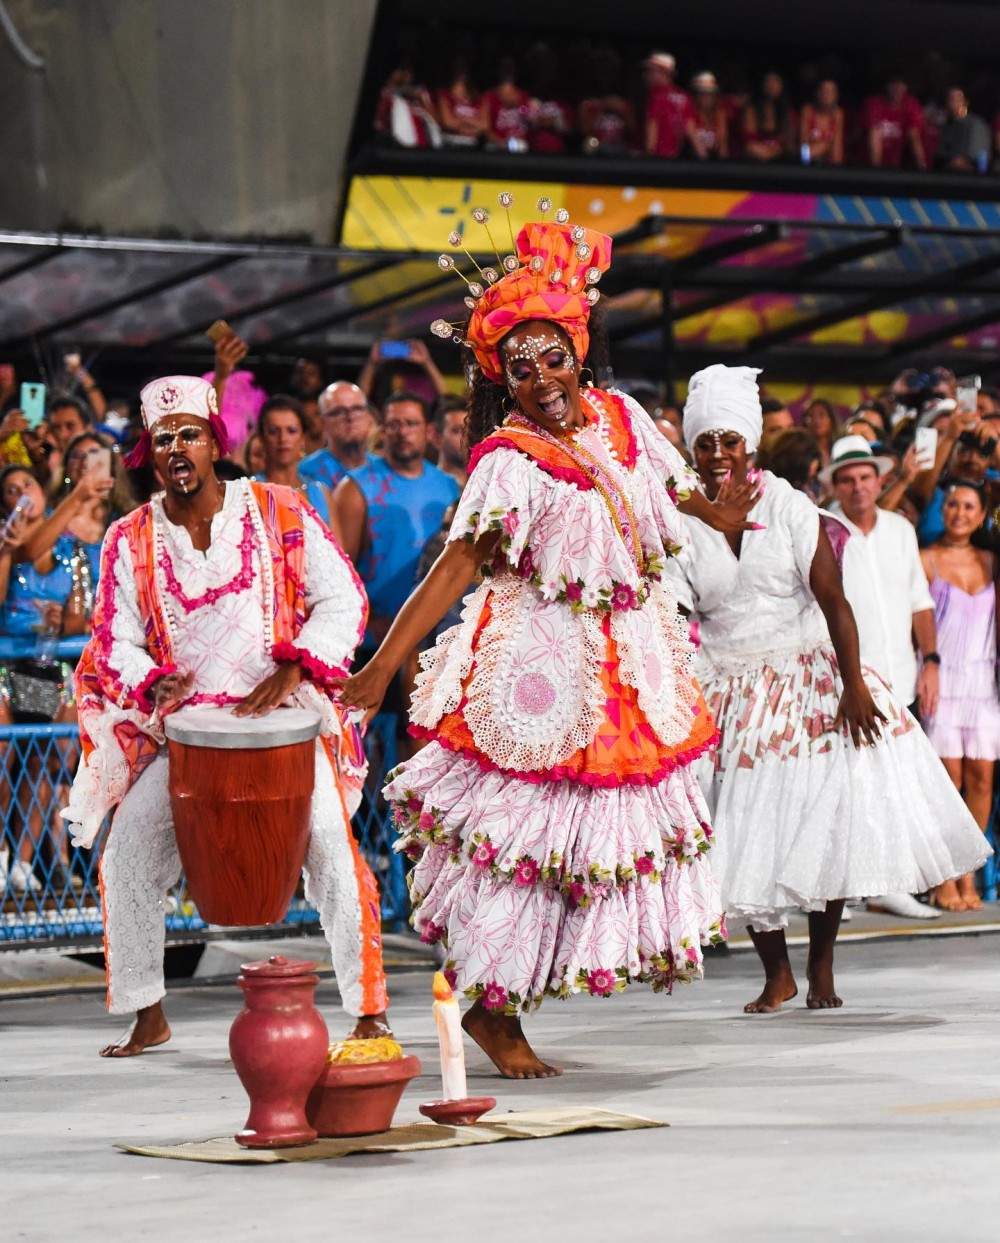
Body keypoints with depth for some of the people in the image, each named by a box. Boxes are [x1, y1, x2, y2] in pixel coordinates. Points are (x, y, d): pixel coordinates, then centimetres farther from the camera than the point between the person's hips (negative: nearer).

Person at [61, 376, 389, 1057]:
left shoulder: (279, 511, 0)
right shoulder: (130, 540, 5)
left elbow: (343, 600, -1)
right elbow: (115, 642, 6)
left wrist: (292, 670, -15)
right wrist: (152, 683, -16)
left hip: (286, 717, -3)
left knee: (331, 845, -19)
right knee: (126, 858, -8)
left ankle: (370, 1009, -10)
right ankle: (147, 1017, 8)